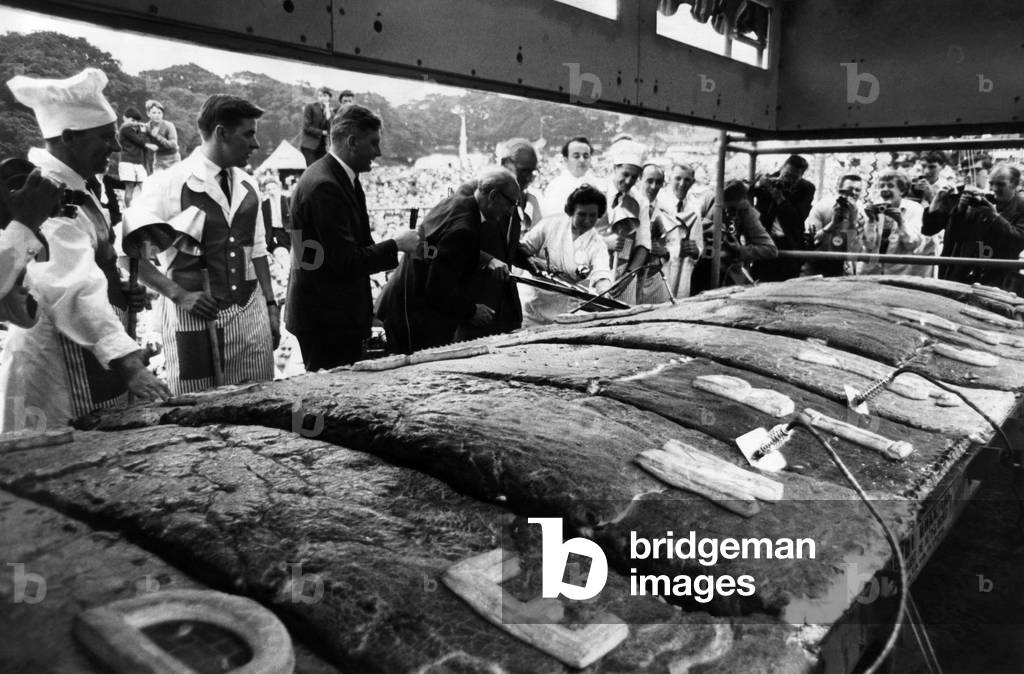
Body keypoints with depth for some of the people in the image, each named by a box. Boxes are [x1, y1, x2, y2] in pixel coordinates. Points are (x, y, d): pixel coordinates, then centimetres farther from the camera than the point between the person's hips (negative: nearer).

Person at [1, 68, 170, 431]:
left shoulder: (73, 187, 10)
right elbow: (76, 293, -31)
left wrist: (122, 294, 5)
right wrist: (129, 365, -37)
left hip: (92, 360, 9)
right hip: (60, 370, -9)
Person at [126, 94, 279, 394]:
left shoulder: (247, 186, 9)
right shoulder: (169, 184, -9)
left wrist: (271, 305, 11)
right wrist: (178, 294, -14)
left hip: (251, 314, 5)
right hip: (195, 316, -5)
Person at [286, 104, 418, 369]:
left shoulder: (343, 177, 10)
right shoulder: (324, 186, -20)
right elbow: (346, 262, -23)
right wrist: (395, 245, -13)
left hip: (342, 315, 10)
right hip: (325, 319, -10)